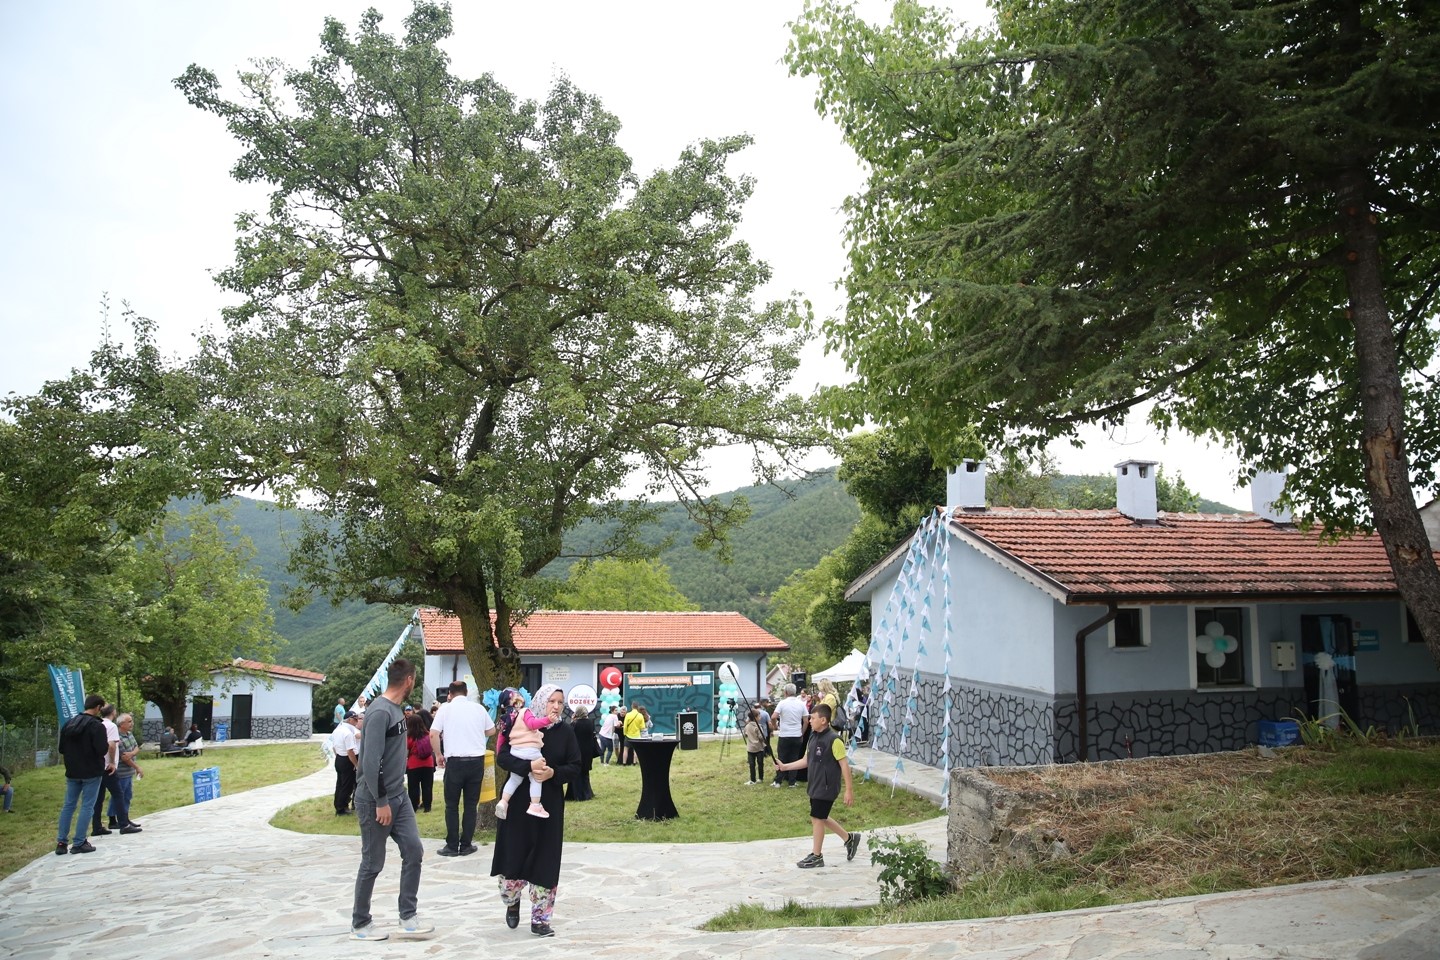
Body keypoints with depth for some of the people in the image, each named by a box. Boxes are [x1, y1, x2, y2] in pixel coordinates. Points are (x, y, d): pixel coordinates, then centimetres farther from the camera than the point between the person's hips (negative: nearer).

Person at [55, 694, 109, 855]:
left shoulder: (68, 724, 6)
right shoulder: (97, 725, -17)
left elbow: (62, 749, 10)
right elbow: (102, 750, -22)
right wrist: (108, 745, -1)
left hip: (72, 772, 6)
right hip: (91, 772, -6)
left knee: (68, 805, 12)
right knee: (87, 806, 0)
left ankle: (61, 842, 12)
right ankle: (79, 843, 1)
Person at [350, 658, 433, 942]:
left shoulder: (396, 710, 9)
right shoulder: (380, 712, -21)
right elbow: (370, 762, -25)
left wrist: (394, 797, 17)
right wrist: (381, 802, -21)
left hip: (398, 797, 9)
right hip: (375, 801, -9)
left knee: (414, 851, 4)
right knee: (372, 863, 4)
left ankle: (408, 918, 11)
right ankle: (360, 924, 20)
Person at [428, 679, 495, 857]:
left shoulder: (446, 708, 0)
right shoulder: (478, 708, 7)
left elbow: (433, 734, -7)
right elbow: (490, 730, 20)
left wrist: (438, 754, 6)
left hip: (455, 761, -2)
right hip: (476, 760, 2)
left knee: (452, 805, 8)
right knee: (471, 804, 10)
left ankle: (452, 846, 9)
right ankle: (466, 845, 12)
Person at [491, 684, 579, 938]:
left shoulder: (566, 732, 0)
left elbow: (575, 766, 0)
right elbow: (502, 757, -12)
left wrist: (553, 773, -19)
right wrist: (529, 766, -28)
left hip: (550, 804, 1)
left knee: (545, 861, 3)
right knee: (514, 854, 3)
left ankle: (540, 919, 16)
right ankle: (512, 901, 35)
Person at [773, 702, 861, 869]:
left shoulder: (834, 739, -20)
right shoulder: (813, 737, 5)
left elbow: (844, 765, -18)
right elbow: (806, 761, 13)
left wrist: (849, 790, -19)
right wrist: (785, 766, 5)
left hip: (827, 787, -8)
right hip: (815, 786, 9)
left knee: (817, 818, 1)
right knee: (821, 818, 18)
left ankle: (816, 856, 16)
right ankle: (849, 838, 34)